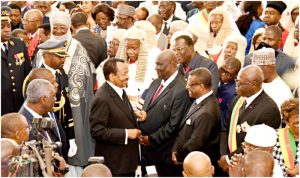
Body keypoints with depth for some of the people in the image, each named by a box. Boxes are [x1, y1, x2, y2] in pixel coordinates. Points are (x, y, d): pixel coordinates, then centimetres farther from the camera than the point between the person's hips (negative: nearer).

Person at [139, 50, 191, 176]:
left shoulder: (181, 90, -19)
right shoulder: (156, 83, 8)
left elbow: (174, 124, -20)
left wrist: (152, 139, -13)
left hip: (164, 149, -7)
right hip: (147, 146, 7)